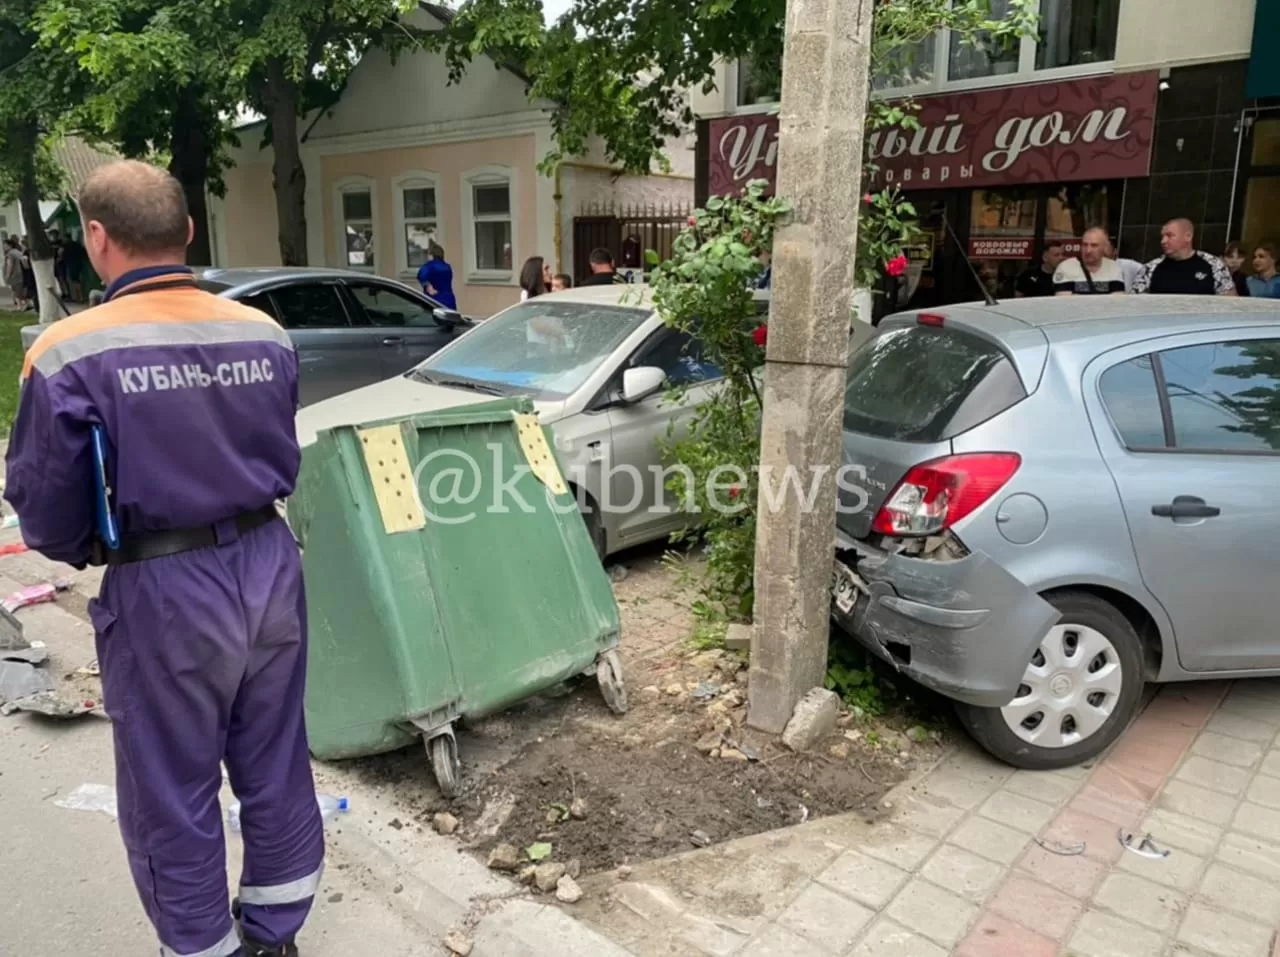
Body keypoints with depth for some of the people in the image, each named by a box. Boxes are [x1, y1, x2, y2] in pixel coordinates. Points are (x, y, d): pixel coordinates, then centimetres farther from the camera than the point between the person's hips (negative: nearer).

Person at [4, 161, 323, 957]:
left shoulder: (70, 353, -14)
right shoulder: (264, 335, -1)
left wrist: (84, 551, 15)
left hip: (165, 592, -5)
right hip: (269, 567, 5)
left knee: (171, 796, 15)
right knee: (277, 771, 19)